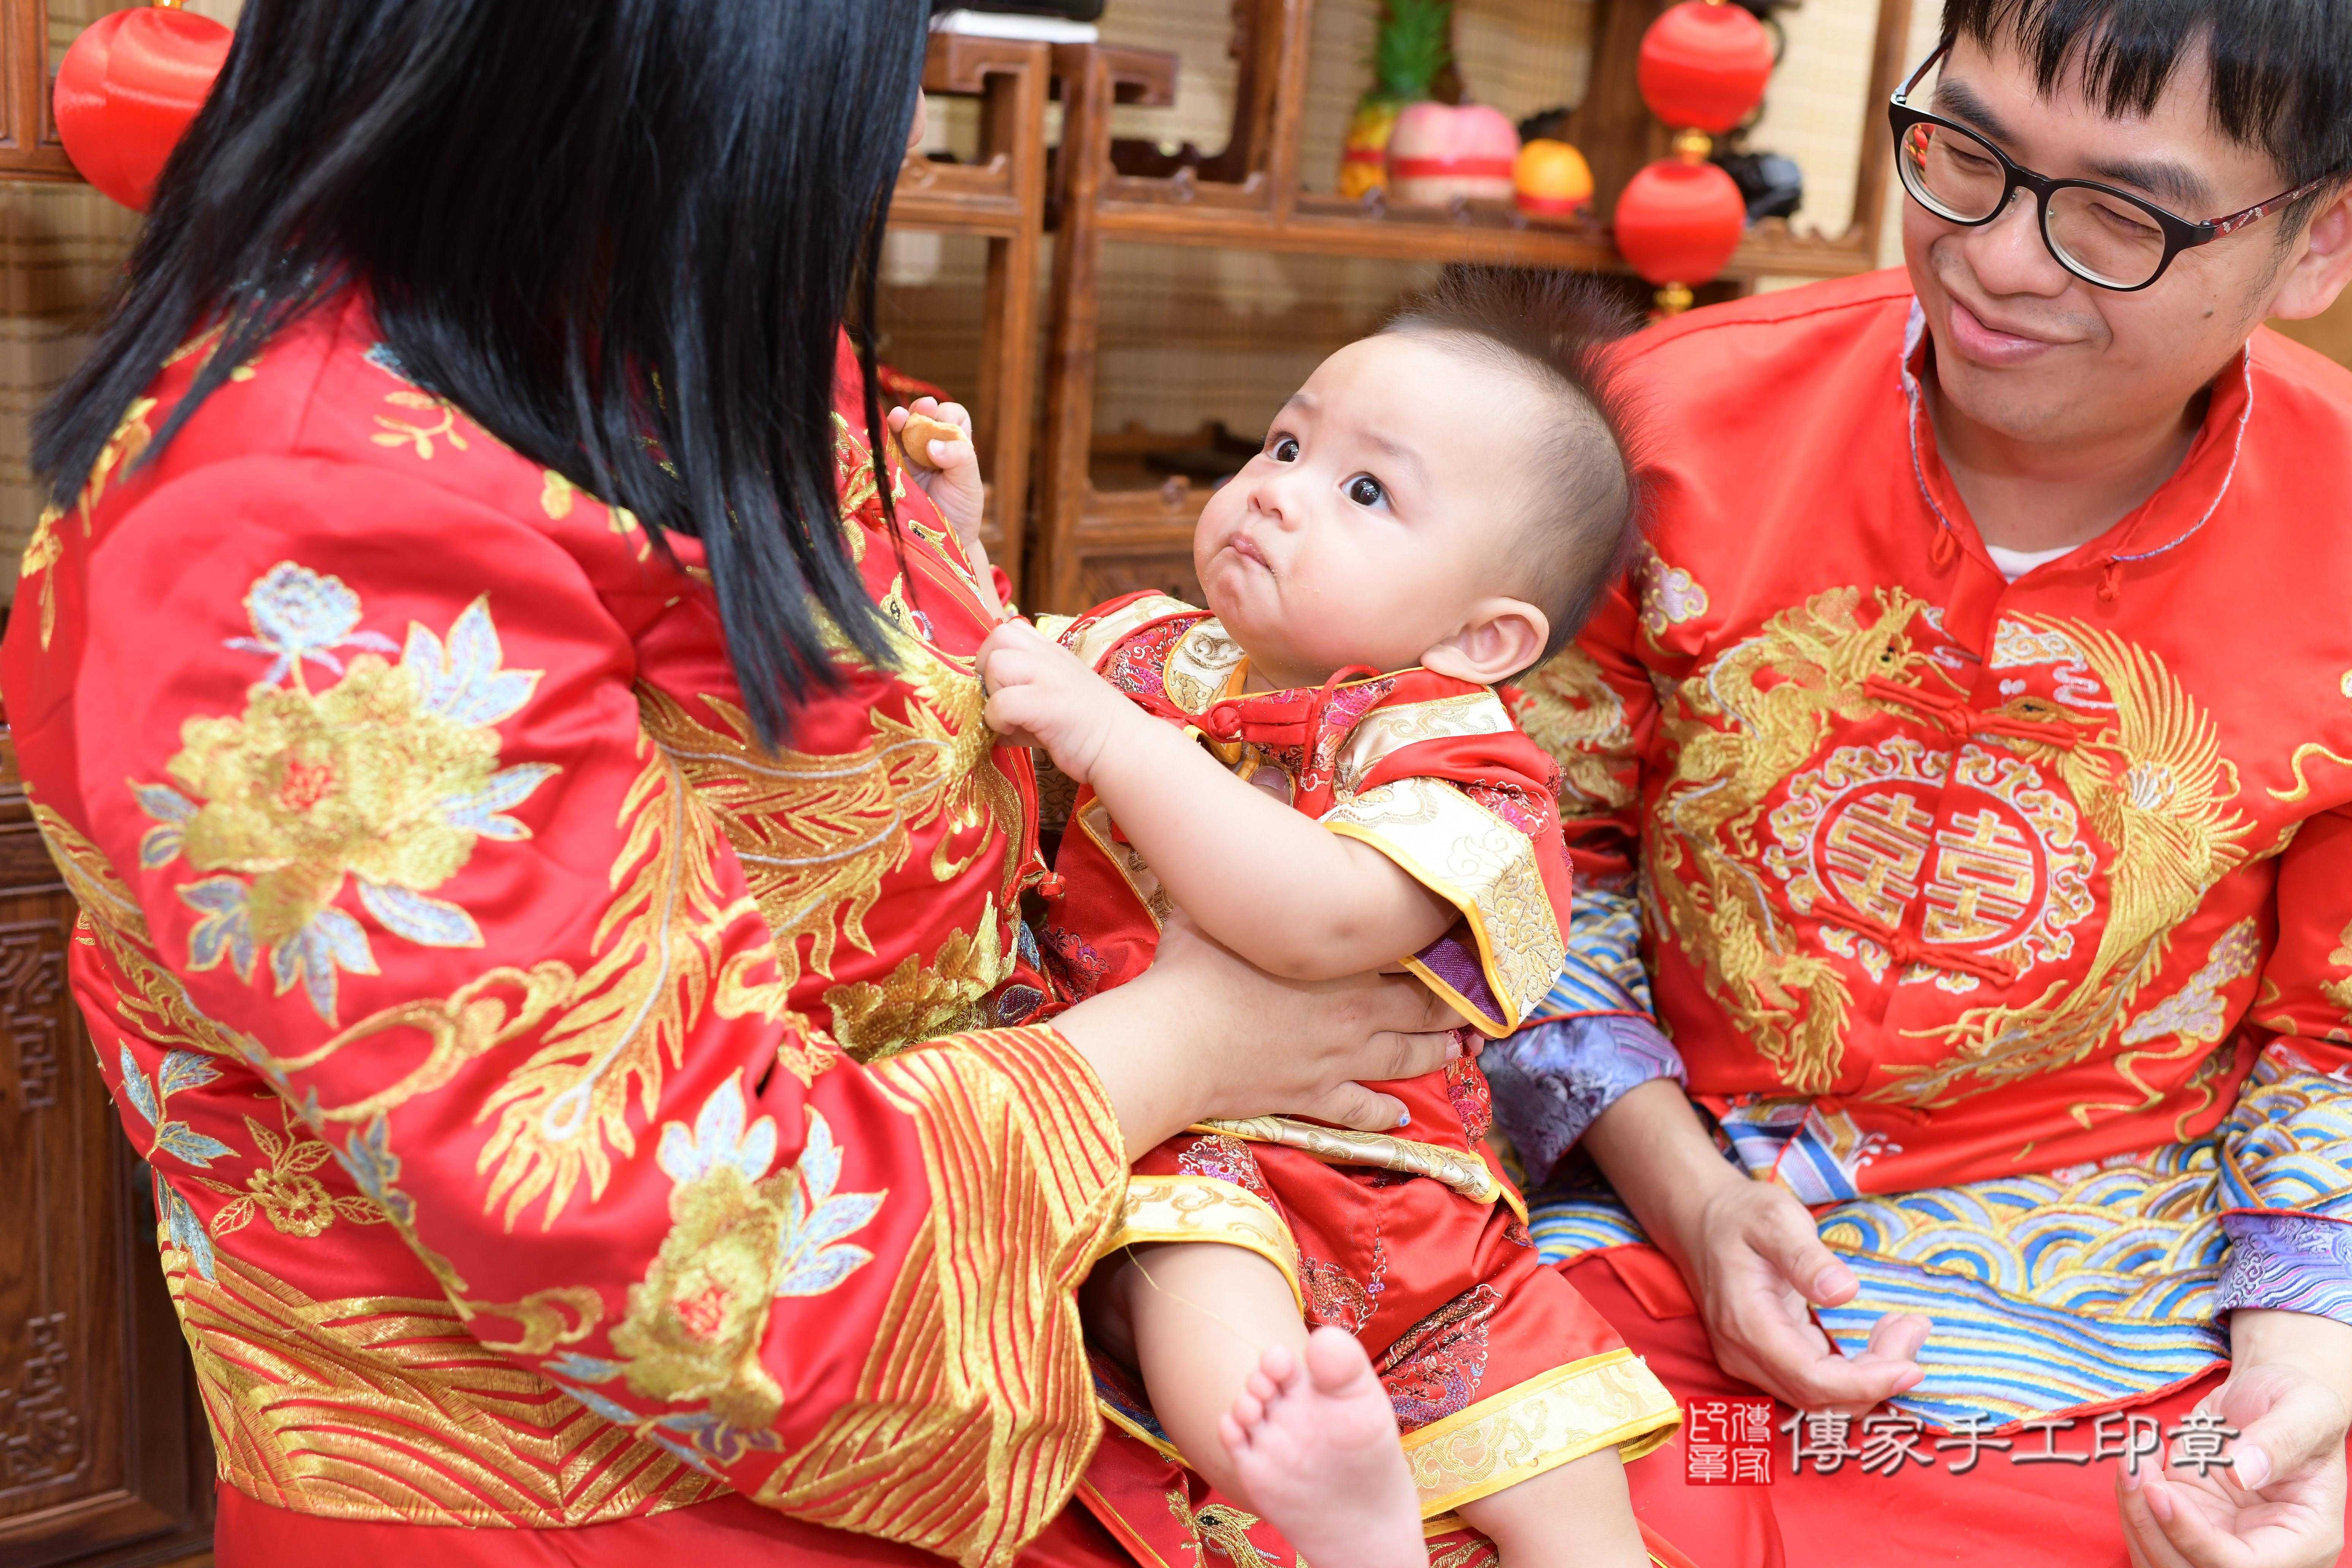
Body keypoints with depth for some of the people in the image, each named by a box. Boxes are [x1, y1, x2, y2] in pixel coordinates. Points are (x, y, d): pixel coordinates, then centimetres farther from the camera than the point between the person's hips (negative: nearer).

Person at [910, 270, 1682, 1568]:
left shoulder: (1452, 753, -8)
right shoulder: (1145, 647, 9)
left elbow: (1322, 921, -28)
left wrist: (1108, 736, -27)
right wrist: (957, 544, 8)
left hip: (1397, 1199, 0)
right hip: (1176, 1150, 1)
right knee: (1199, 1249, -35)